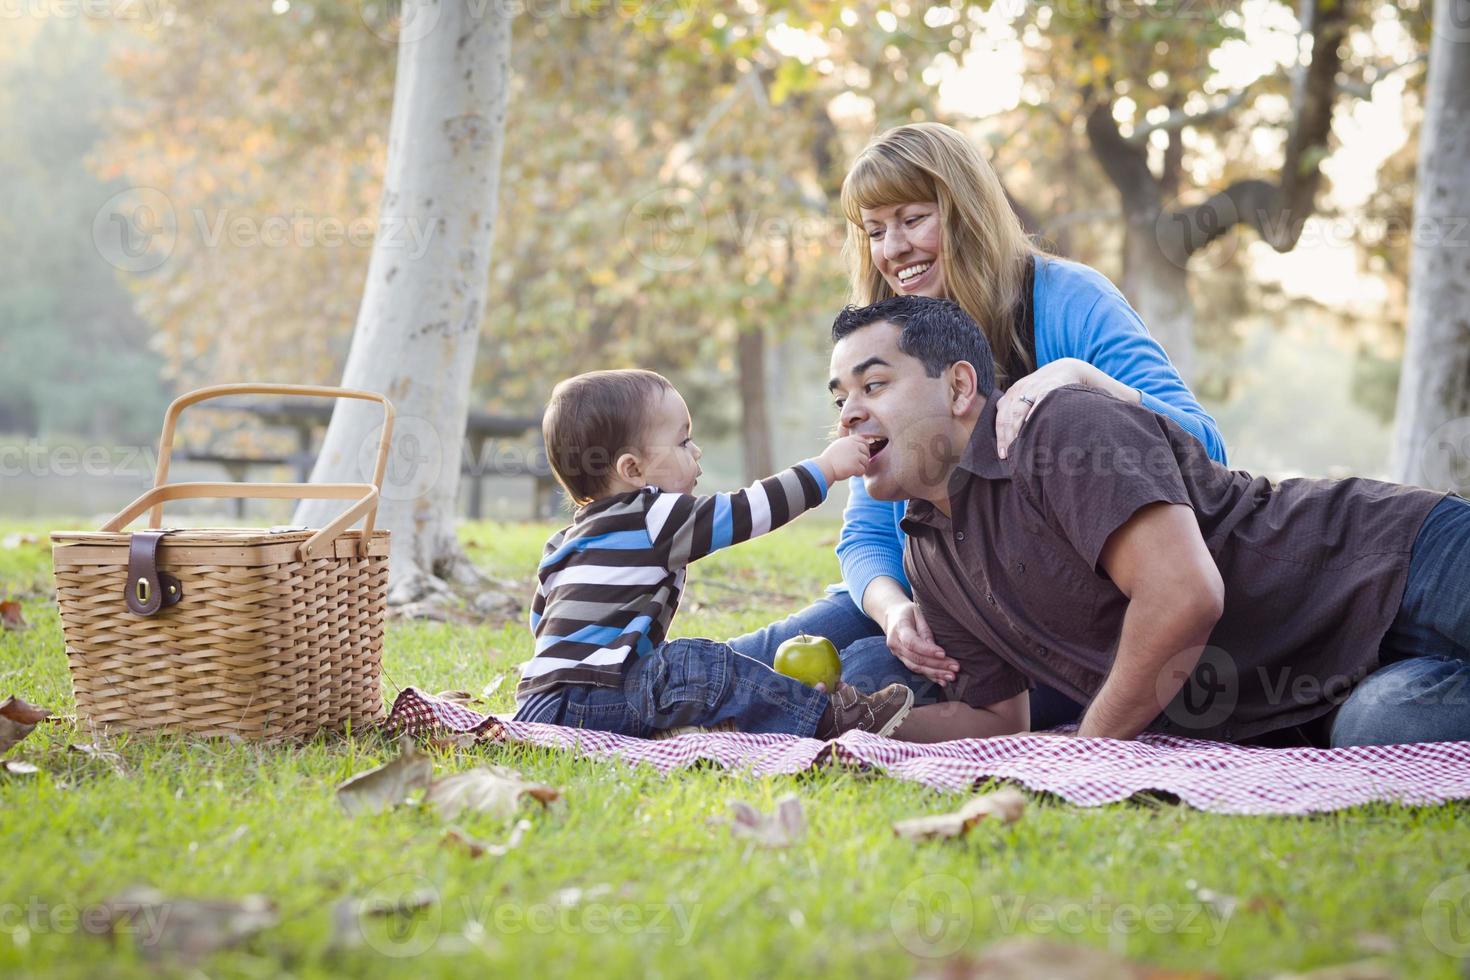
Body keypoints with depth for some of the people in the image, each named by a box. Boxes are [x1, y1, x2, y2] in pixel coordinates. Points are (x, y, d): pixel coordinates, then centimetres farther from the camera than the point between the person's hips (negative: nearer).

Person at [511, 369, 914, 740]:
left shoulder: (572, 537, 20)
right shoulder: (652, 519, -9)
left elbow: (541, 615, 28)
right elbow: (745, 513, -9)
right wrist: (826, 467, -1)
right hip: (580, 706, -10)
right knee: (698, 665, -23)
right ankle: (826, 719, -17)